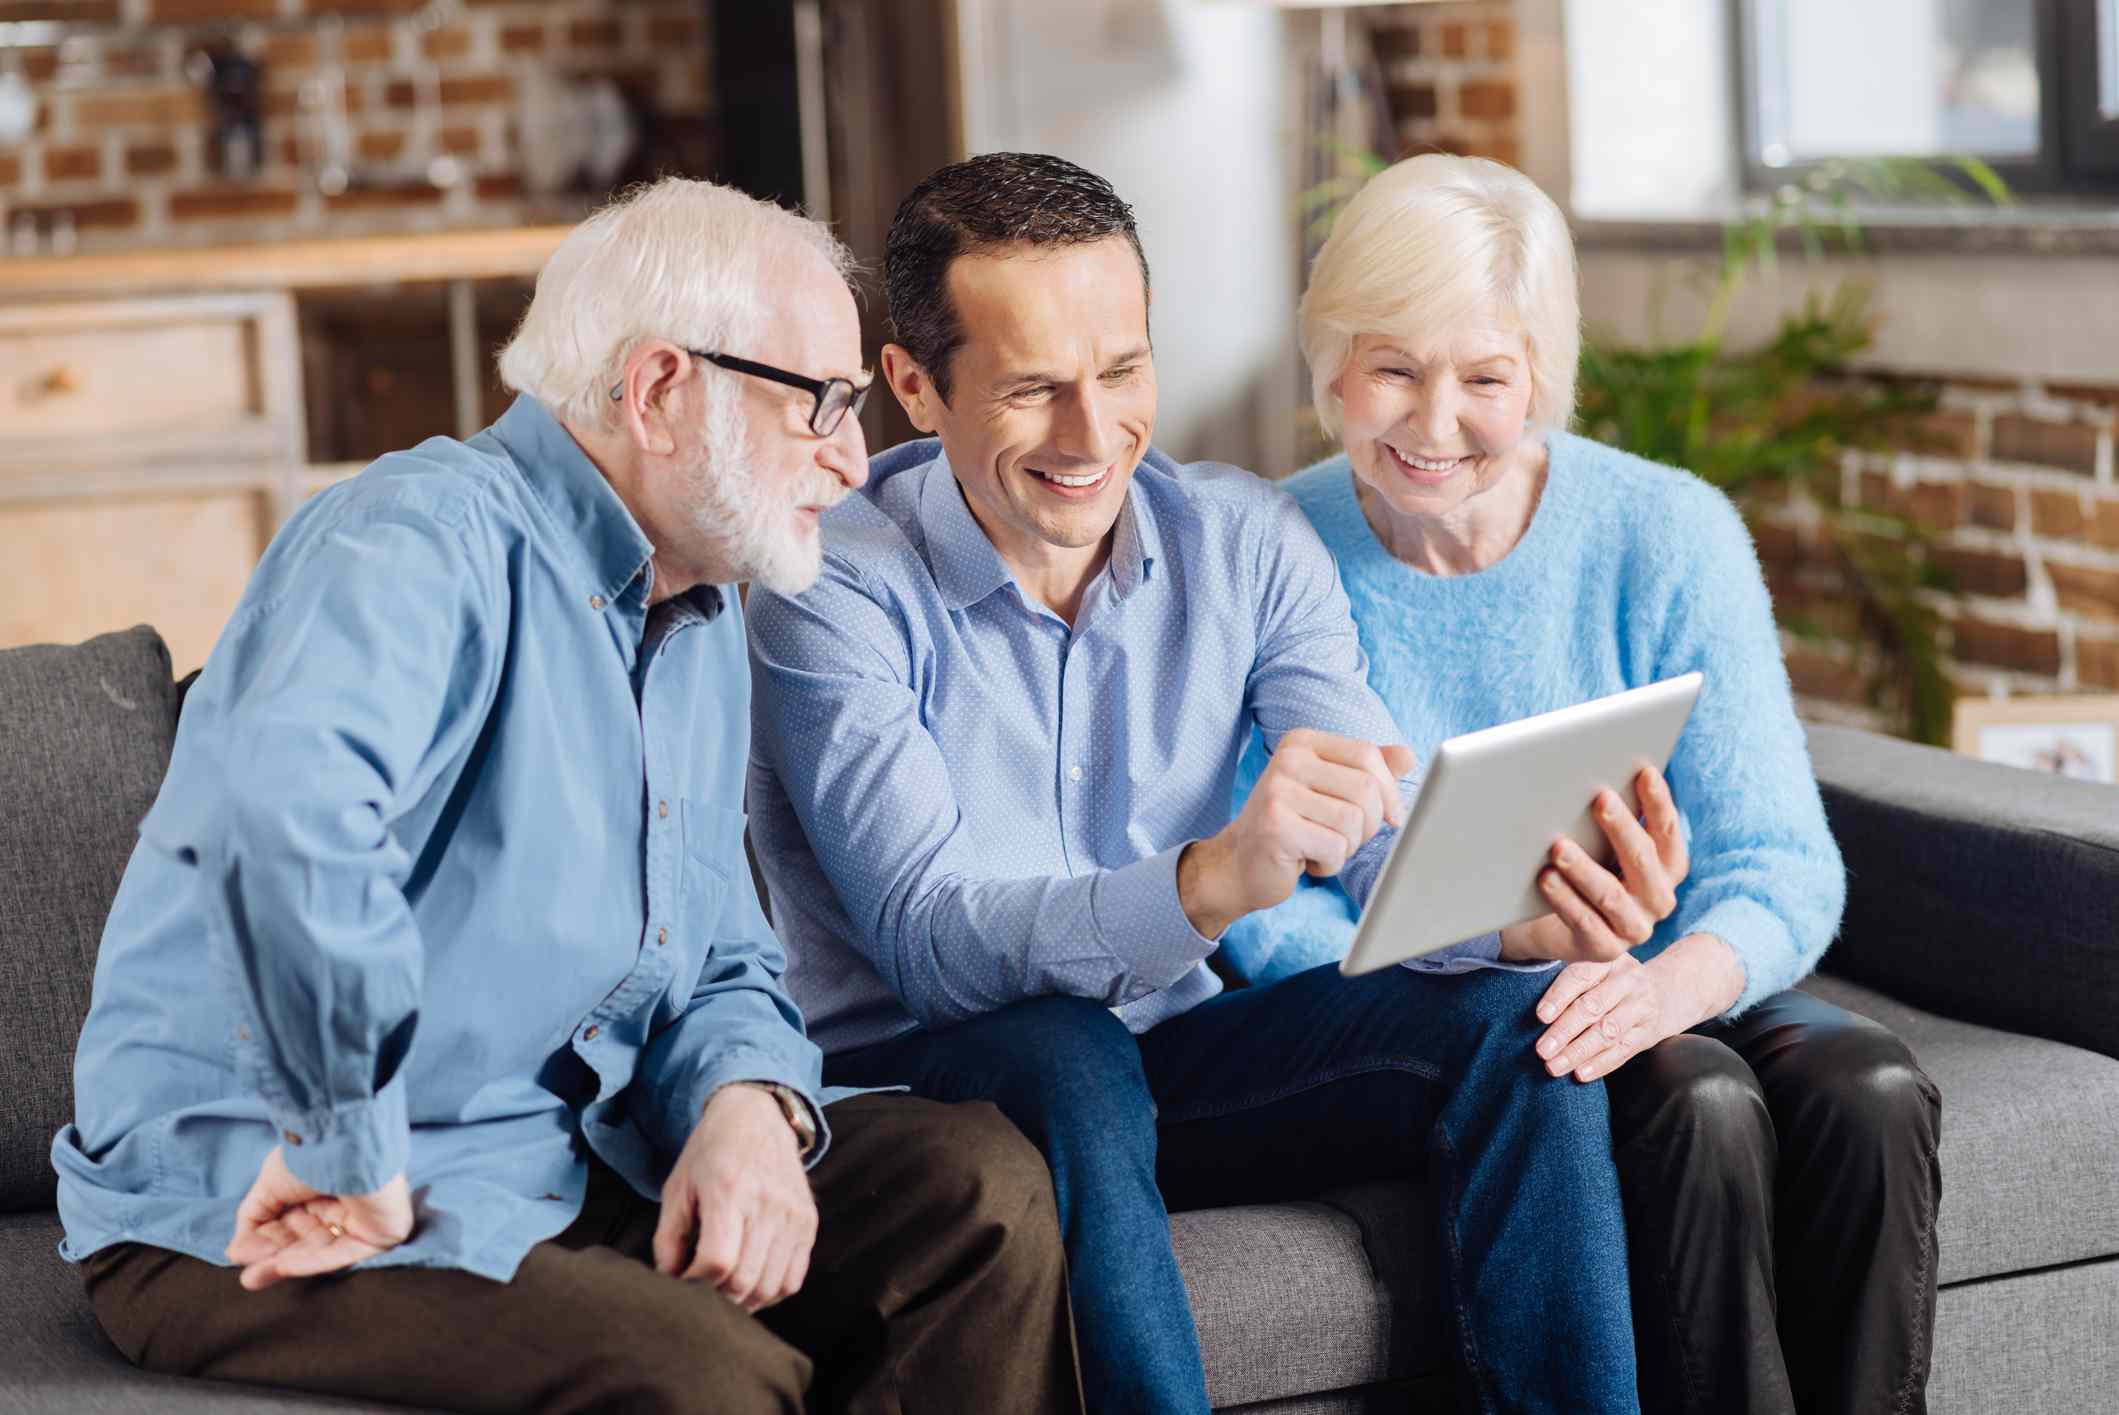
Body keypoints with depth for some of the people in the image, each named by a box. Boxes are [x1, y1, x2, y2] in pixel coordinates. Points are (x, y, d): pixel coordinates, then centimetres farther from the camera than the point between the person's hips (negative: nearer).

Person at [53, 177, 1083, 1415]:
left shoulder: (706, 619, 15)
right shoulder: (426, 537, -17)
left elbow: (723, 961, 17)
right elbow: (286, 803, -38)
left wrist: (750, 1104, -6)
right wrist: (356, 1157, -30)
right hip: (252, 1212, -9)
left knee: (980, 1184, -5)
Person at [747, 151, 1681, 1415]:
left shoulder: (1245, 541, 0)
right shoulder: (838, 588, -15)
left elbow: (1396, 846, -8)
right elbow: (932, 942, -26)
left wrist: (1527, 910, -33)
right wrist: (1215, 877, -43)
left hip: (1174, 1048, 5)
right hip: (933, 1070, -4)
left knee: (1514, 1019, -17)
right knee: (1069, 1059, -37)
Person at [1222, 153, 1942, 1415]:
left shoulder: (1670, 534, -3)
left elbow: (1780, 862, -7)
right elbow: (1265, 913, -8)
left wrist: (1665, 984, -30)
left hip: (1668, 998, 3)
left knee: (1870, 1092, -27)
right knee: (1698, 1104, -31)